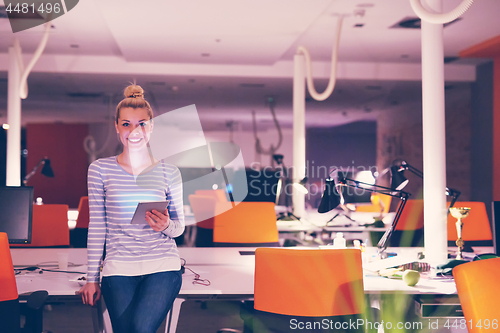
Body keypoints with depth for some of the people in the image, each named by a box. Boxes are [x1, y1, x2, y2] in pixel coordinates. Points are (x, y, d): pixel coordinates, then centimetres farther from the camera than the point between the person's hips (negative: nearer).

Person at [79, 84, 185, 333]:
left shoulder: (168, 172, 6)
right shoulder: (100, 170, 5)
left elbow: (179, 226, 12)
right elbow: (96, 226, 6)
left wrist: (166, 226, -12)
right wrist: (92, 278, 5)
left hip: (163, 266, 0)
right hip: (118, 269, 1)